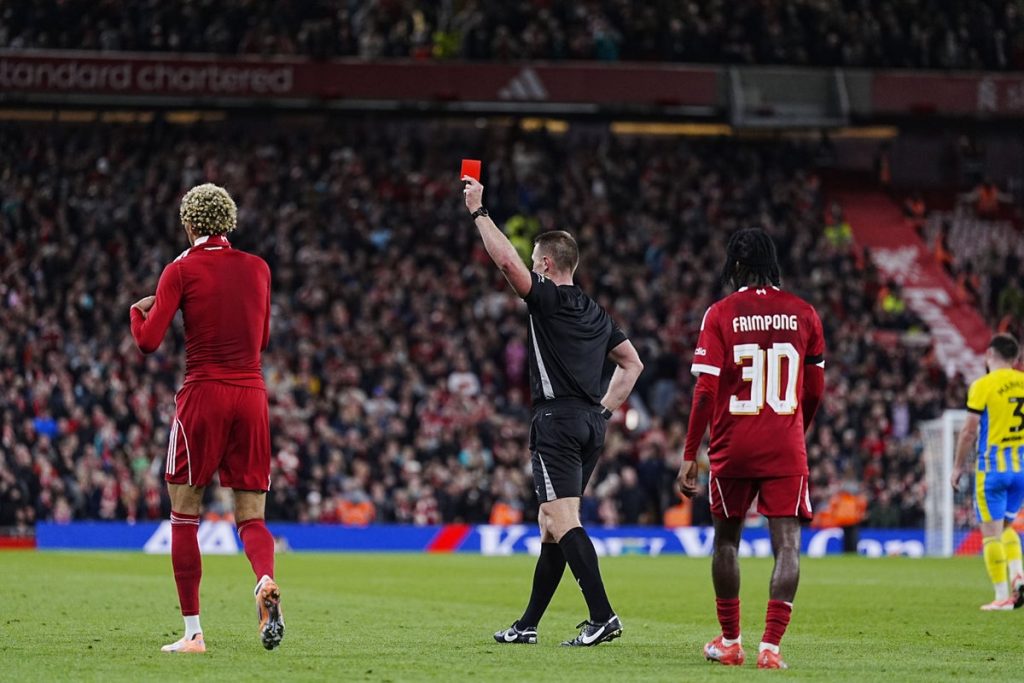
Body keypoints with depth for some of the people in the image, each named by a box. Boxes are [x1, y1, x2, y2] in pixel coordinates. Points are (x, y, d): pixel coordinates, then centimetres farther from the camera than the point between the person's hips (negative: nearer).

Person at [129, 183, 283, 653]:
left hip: (203, 394, -3)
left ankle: (192, 632, 2)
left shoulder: (181, 271, -3)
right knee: (251, 517, 6)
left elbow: (148, 341, -7)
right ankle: (266, 581, -27)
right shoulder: (257, 269, 10)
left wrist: (138, 310, 13)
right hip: (252, 395, 3)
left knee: (184, 515, 7)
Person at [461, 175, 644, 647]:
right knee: (552, 524, 13)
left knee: (562, 520, -14)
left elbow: (506, 260, -18)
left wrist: (479, 211, -8)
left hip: (557, 421, -9)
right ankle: (527, 625, 18)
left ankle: (602, 616, -26)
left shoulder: (547, 298, -5)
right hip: (590, 423, 9)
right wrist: (606, 409, 20)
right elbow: (632, 364, 23)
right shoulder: (595, 313, 18)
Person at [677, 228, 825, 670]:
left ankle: (729, 642, 25)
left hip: (733, 449, 0)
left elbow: (706, 392, -8)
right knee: (787, 545, -4)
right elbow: (815, 390, 10)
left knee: (727, 538, 18)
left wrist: (689, 456, -3)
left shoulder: (720, 314, -5)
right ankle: (770, 645, -18)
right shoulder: (803, 313, 3)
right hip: (786, 450, 0)